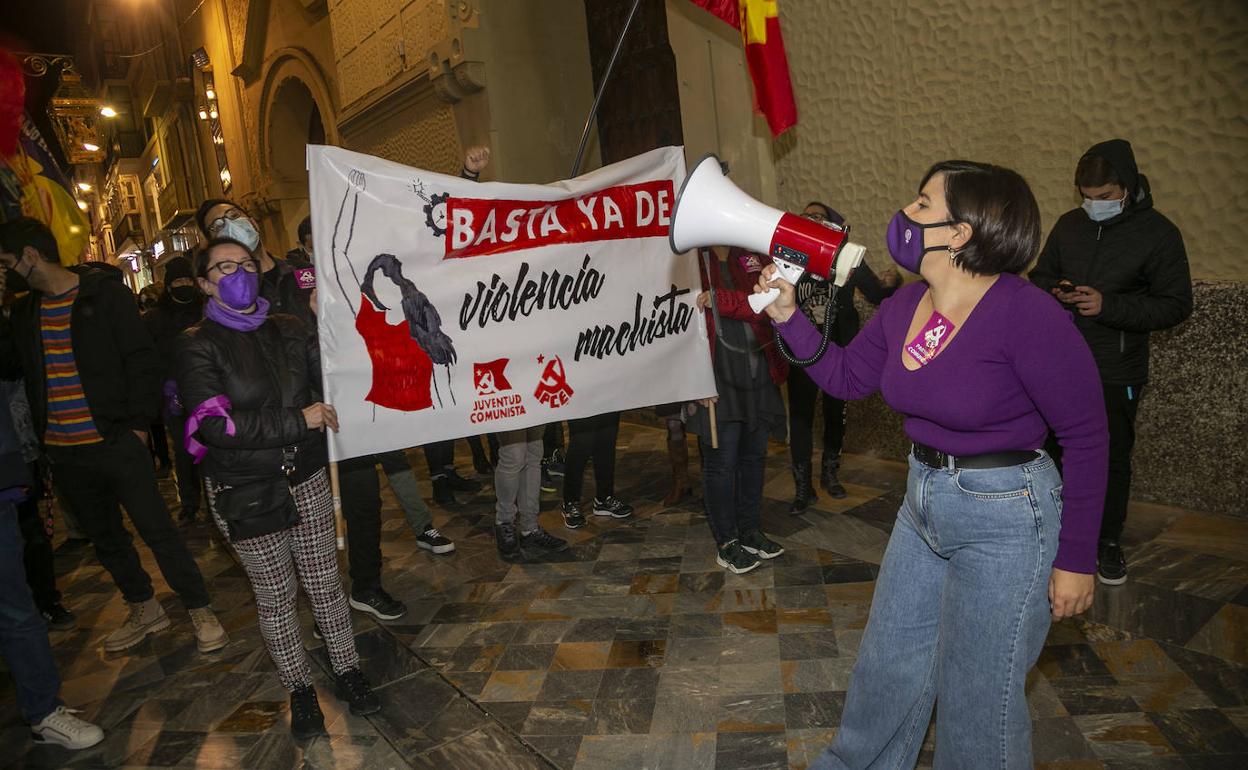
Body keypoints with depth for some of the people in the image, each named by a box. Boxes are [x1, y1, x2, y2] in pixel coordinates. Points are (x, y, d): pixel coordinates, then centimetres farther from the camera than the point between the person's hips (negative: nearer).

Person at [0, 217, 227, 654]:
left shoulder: (106, 294, -6)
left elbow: (141, 361, -9)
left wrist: (138, 424, -13)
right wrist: (41, 436, 11)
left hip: (116, 442, -6)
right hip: (63, 452, 6)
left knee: (157, 531, -2)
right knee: (104, 537, 16)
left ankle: (200, 610, 12)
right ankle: (144, 610, 32)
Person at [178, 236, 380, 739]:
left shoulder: (289, 330, 3)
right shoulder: (198, 347, -9)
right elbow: (213, 423, -20)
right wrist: (298, 420, -22)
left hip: (306, 479, 3)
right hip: (244, 493, -3)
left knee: (324, 583, 13)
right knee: (275, 595, 11)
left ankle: (347, 670, 31)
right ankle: (299, 689, 30)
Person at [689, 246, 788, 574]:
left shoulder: (754, 258, 5)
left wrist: (722, 300, -23)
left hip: (760, 379, 4)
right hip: (719, 383, -4)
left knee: (754, 457, 15)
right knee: (721, 462, 3)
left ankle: (750, 531, 31)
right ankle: (726, 542, 18)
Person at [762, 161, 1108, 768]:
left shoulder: (1026, 313, -23)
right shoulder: (905, 306, -2)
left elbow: (1086, 437, -17)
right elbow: (846, 378, 9)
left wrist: (1077, 558, -13)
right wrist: (786, 314, -3)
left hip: (1006, 518, -7)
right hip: (923, 502, 7)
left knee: (977, 696, 11)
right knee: (887, 663, 23)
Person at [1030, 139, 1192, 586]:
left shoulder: (1158, 233, -8)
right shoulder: (1069, 225, 3)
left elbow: (1176, 305, -8)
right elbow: (1040, 276, 16)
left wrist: (1109, 306, -21)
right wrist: (1054, 294, -7)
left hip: (1116, 372, -3)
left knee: (1113, 457, 10)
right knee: (1056, 449, 11)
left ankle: (1109, 540, 28)